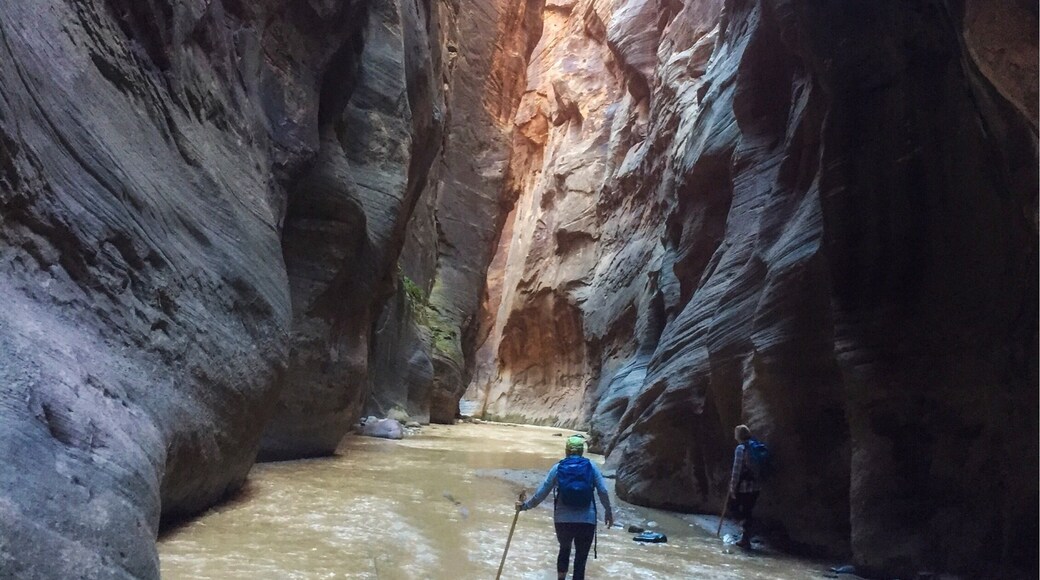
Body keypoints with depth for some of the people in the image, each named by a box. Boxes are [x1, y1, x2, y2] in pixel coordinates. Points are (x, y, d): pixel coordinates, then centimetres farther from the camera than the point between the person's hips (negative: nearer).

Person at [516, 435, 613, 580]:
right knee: (581, 558, 9)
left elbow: (541, 493, 1)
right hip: (587, 521, -1)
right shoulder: (591, 466, 2)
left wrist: (525, 506, 13)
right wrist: (608, 511, 12)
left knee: (564, 549, 28)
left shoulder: (558, 467, 2)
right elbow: (603, 491, -2)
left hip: (563, 520, 1)